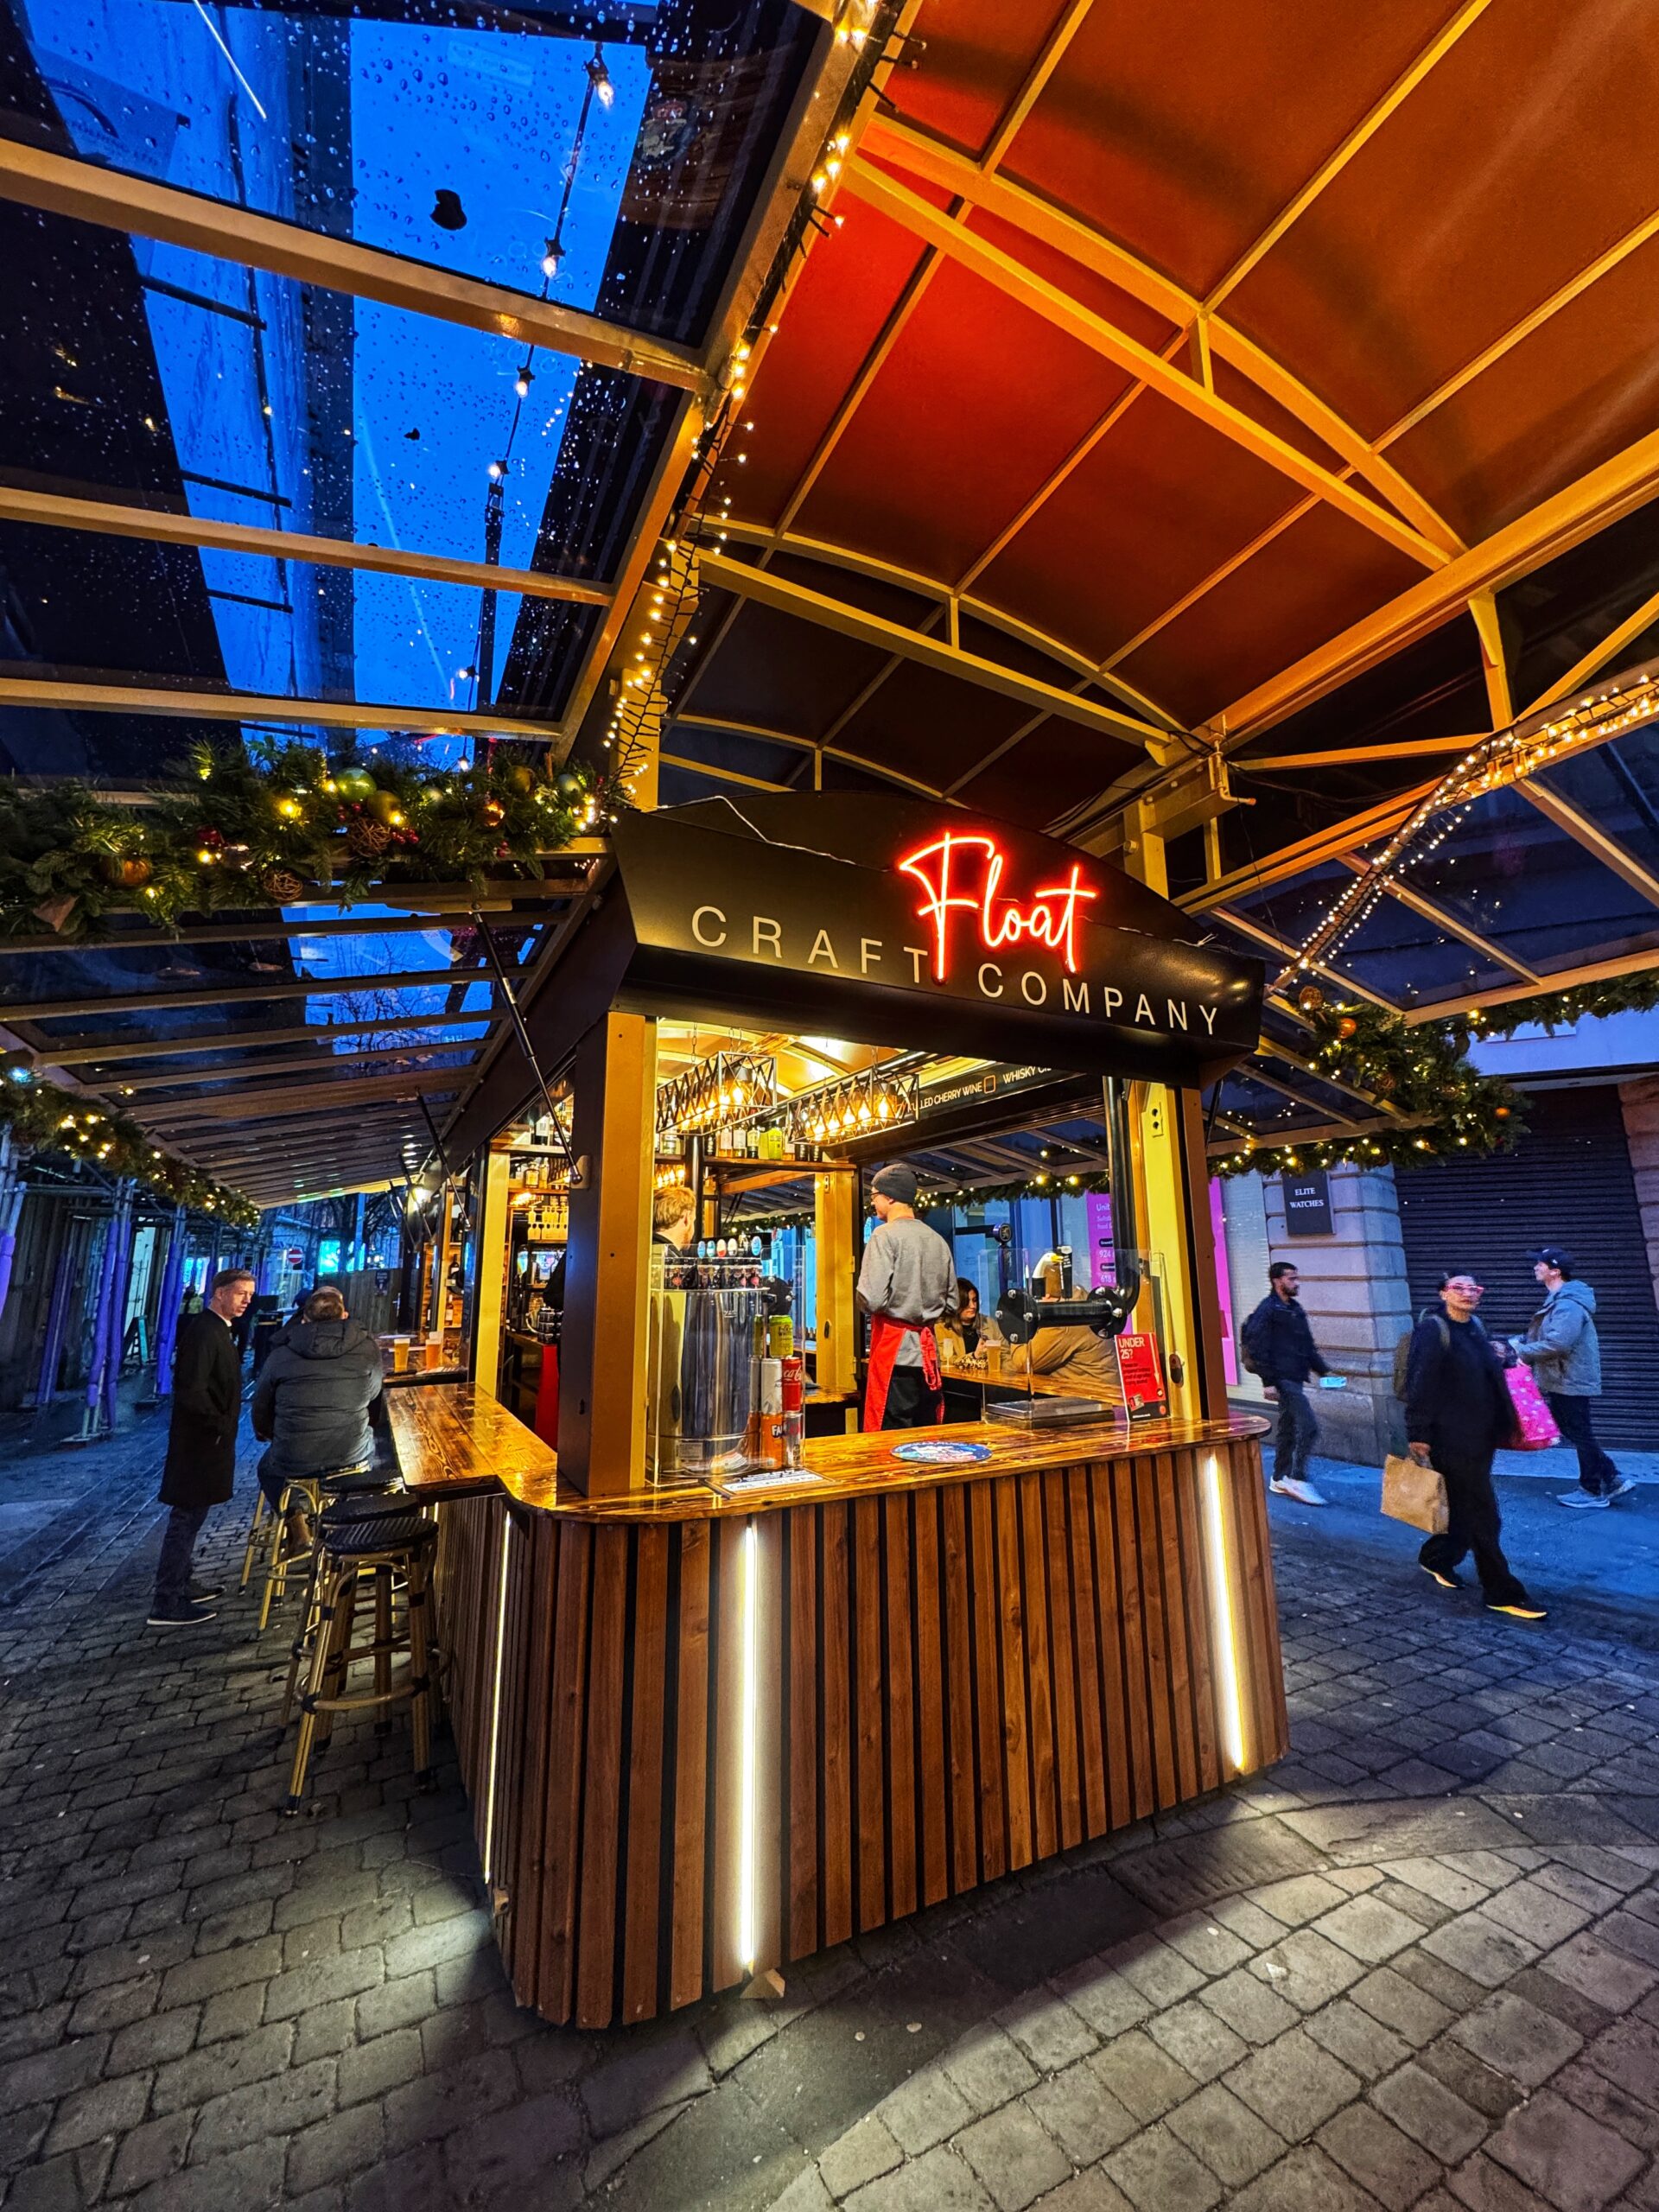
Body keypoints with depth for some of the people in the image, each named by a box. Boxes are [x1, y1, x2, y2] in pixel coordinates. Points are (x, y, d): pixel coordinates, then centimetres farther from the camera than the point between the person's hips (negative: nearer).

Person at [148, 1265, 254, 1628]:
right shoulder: (204, 1331, -20)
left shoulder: (216, 1329, 12)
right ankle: (167, 1604, 5)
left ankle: (180, 1585, 30)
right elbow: (191, 1391, -26)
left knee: (190, 1516, 18)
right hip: (201, 1442, -10)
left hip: (206, 1441, 10)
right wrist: (219, 1425, -17)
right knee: (187, 1517, -3)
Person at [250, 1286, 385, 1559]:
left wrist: (265, 1434, 31)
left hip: (294, 1460, 0)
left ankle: (298, 1533, 26)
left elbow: (261, 1408, 9)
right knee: (370, 1442, 34)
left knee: (268, 1467, 33)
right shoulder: (368, 1349, -6)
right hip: (354, 1455, 0)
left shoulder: (281, 1355, -5)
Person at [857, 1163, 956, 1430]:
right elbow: (950, 1302, 15)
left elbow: (872, 1300, -18)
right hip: (928, 1351, 7)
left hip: (895, 1351, -7)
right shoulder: (938, 1240, 9)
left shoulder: (885, 1235, -11)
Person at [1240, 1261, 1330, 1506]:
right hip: (1282, 1379, -9)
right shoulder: (1268, 1310, -11)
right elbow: (1257, 1348, -16)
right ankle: (1297, 1479, -6)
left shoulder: (1295, 1309, 17)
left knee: (1288, 1429, 14)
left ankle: (1280, 1480, 23)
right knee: (1308, 1427, -13)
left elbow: (1308, 1346, 25)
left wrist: (1323, 1371, 15)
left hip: (1295, 1379, 9)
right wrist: (1269, 1381, -19)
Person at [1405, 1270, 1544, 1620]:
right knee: (1483, 1516, 0)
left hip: (1480, 1437, 9)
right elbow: (1420, 1385, -19)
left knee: (1467, 1508, 17)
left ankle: (1437, 1558, 36)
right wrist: (1418, 1436, -19)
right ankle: (1502, 1593, 11)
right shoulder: (1432, 1330, -16)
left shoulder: (1475, 1327, 10)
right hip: (1452, 1440, -9)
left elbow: (1488, 1379, 19)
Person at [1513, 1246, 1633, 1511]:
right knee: (1574, 1433, 17)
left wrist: (1521, 1351, -20)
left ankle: (1593, 1492, 14)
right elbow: (1542, 1335, 16)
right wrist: (1517, 1342, 2)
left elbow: (1558, 1343, -30)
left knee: (1580, 1435, 2)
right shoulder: (1557, 1300, 11)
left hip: (1571, 1382, -10)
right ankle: (1612, 1479, 24)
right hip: (1563, 1381, 10)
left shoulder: (1568, 1305, -22)